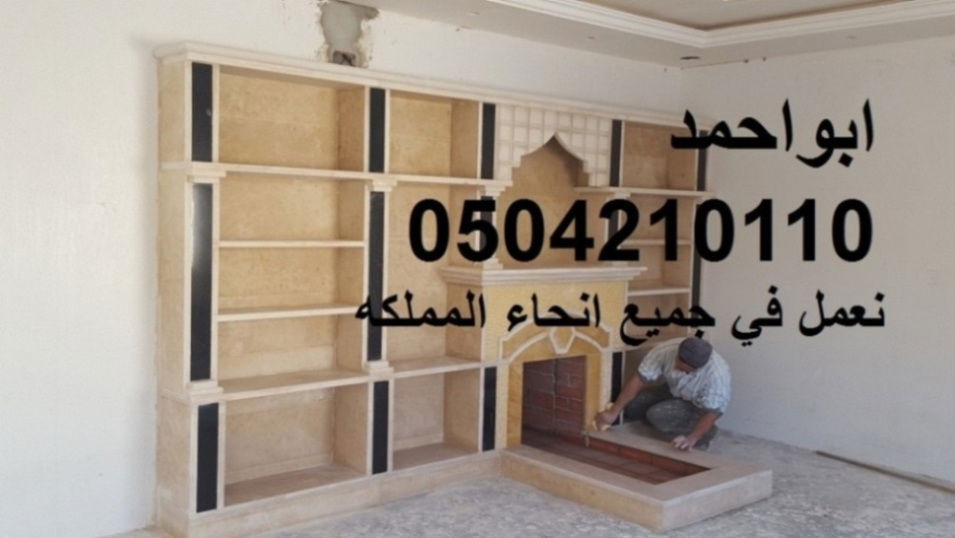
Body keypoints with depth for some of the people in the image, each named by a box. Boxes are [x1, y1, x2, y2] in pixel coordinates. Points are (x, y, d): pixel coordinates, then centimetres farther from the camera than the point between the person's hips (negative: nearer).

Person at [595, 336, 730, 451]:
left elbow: (712, 412, -28)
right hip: (675, 392, 6)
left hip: (700, 405, -6)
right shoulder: (665, 350, -29)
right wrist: (613, 412, -27)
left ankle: (704, 433, -3)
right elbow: (639, 380, -25)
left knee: (657, 415, -27)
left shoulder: (717, 374, -38)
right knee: (633, 405, -11)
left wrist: (692, 438, -41)